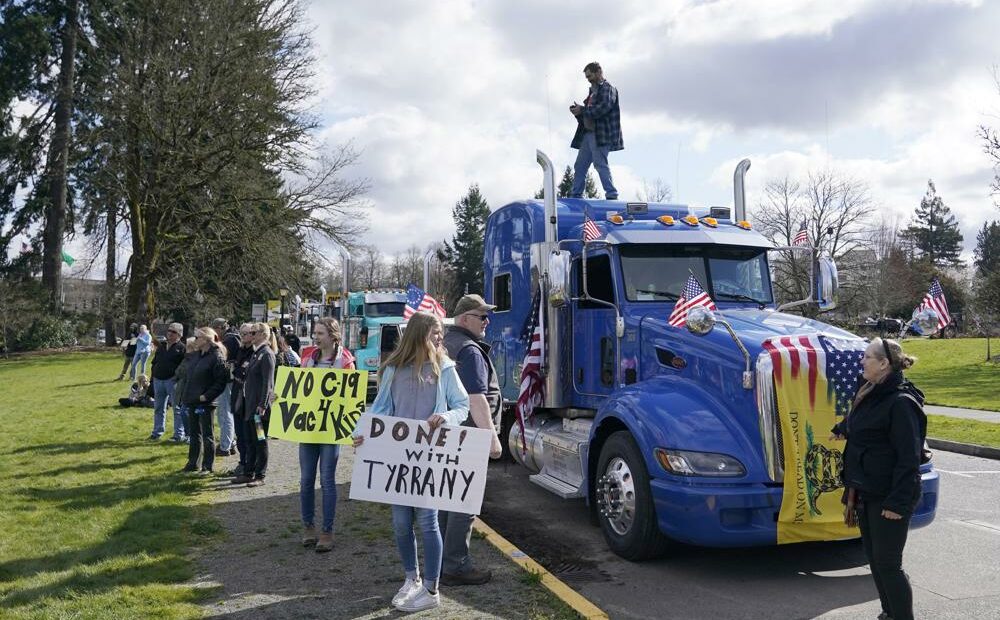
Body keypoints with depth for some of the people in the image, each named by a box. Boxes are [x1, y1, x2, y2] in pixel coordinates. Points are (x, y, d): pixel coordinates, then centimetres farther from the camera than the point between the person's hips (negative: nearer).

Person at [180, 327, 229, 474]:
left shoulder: (217, 357, -14)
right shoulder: (195, 355, 11)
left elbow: (221, 381, -17)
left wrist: (206, 396, -20)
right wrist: (186, 395, 11)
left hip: (206, 403, -8)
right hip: (192, 401, 8)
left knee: (207, 435, 2)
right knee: (194, 433, 16)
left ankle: (207, 466, 11)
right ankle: (192, 462, 26)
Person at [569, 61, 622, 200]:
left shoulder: (608, 89, -2)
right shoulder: (593, 92, 24)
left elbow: (603, 109, -17)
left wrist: (582, 110, -11)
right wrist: (578, 112, 6)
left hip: (600, 135, -9)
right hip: (588, 134, 9)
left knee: (600, 164, -13)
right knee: (579, 166, 8)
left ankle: (612, 195, -9)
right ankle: (575, 196, 12)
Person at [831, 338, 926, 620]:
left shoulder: (901, 403, -18)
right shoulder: (870, 395, 9)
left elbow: (909, 457, -20)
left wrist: (898, 503, -21)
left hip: (889, 498, -9)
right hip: (867, 493, 9)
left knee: (888, 564, -2)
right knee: (874, 559, 16)